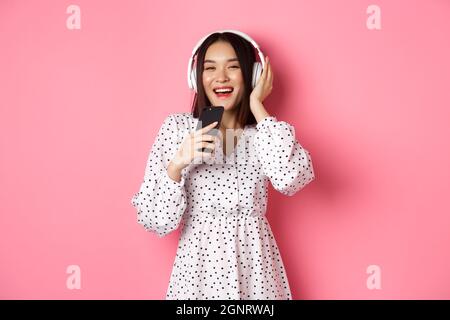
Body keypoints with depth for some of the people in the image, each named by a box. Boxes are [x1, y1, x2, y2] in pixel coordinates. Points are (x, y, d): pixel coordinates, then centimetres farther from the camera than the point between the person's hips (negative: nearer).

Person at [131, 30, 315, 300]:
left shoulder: (265, 130, -2)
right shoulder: (177, 127, -7)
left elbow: (290, 179, -24)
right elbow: (157, 221, -9)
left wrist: (256, 105, -15)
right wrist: (176, 165, -26)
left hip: (254, 263, 1)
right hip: (199, 263, -1)